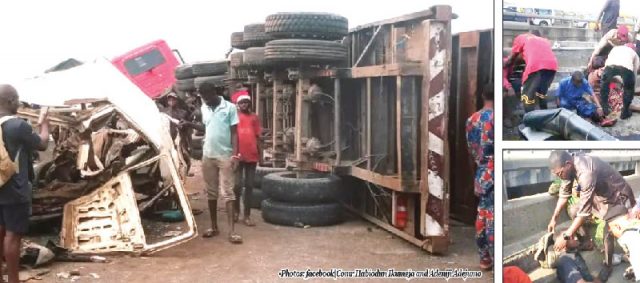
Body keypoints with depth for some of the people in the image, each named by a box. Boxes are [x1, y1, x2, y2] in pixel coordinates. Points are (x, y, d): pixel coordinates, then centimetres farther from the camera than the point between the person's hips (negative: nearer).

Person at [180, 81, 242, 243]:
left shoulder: (230, 108, -8)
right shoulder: (204, 108, 8)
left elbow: (234, 133, -8)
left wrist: (234, 155, -16)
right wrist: (190, 124, 7)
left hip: (225, 156, -5)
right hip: (208, 156, 5)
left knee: (227, 192, -7)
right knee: (211, 192, 10)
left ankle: (232, 231, -8)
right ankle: (214, 227, 20)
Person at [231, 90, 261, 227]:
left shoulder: (254, 117, 8)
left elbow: (257, 137, 11)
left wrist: (260, 154, 9)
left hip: (252, 156, 2)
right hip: (238, 155, -2)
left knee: (249, 186, 5)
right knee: (237, 185, -1)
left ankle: (247, 216, 11)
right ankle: (236, 210, 22)